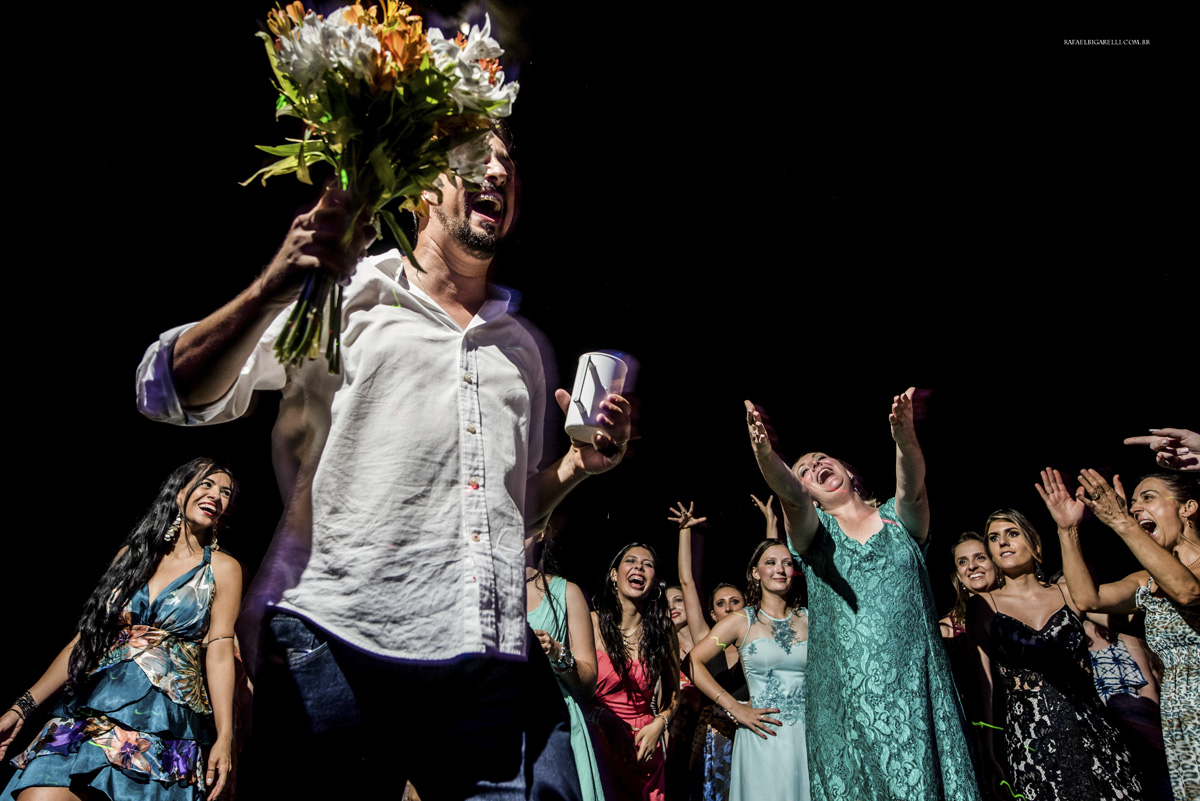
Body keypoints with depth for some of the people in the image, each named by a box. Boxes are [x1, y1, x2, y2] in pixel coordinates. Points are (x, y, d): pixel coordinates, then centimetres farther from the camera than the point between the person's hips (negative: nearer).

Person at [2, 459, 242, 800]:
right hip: (89, 709, 3)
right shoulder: (133, 553, 12)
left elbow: (219, 651, -4)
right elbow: (86, 637, 13)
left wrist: (225, 735, -12)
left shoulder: (222, 568, 3)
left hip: (165, 722, -2)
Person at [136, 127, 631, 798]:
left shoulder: (523, 346, 20)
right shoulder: (341, 295, 7)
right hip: (337, 644, -3)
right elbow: (175, 394, -3)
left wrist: (578, 467, 6)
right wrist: (274, 290, -17)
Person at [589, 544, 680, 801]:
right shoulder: (592, 623, -8)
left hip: (645, 749, 3)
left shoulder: (662, 631, 4)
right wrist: (604, 719, -18)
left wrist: (659, 724, -3)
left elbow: (673, 690, 13)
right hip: (596, 740, -3)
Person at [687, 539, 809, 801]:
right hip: (763, 738, -2)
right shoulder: (742, 621, 0)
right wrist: (735, 709, -7)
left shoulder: (809, 619, 7)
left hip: (807, 737, 2)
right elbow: (692, 661, -4)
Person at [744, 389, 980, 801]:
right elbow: (790, 495, -13)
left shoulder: (898, 517, 12)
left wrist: (905, 438, -34)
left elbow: (912, 488, -12)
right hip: (846, 687, 0)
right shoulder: (815, 529, 10)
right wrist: (764, 454, -36)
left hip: (914, 681, 0)